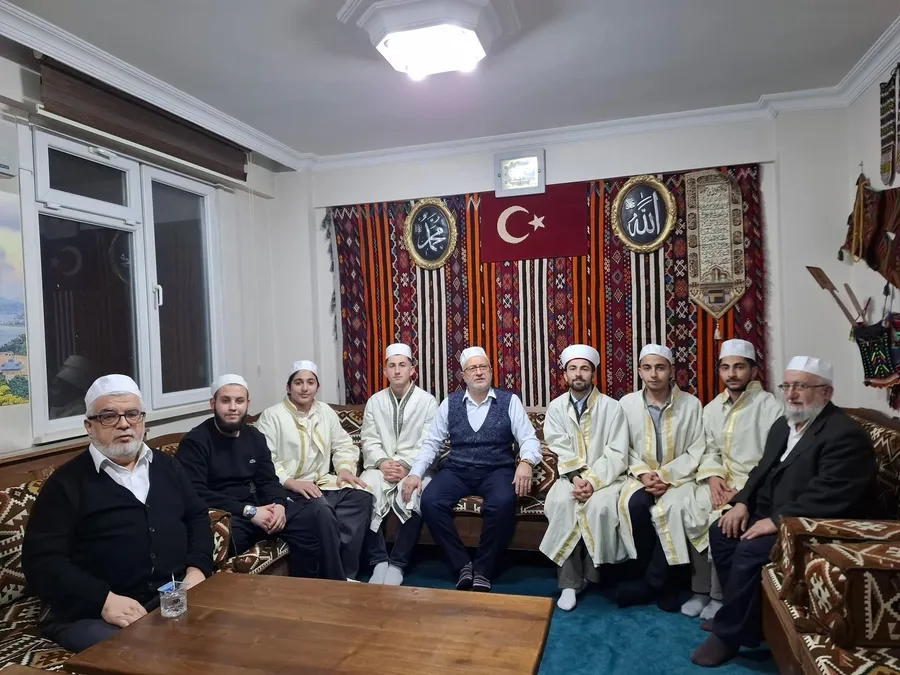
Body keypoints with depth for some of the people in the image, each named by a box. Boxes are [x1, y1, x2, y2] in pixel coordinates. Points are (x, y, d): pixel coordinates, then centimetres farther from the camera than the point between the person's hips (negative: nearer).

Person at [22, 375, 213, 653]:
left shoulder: (166, 466, 15)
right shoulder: (66, 482, 1)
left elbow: (197, 516, 19)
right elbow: (42, 560, -6)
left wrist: (197, 569, 0)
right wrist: (104, 600, -19)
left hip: (176, 599, 4)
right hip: (93, 613, -4)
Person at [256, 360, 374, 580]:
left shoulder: (326, 412, 15)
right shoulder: (272, 416, -4)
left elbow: (343, 445, 17)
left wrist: (345, 468, -3)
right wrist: (293, 482, -24)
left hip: (323, 483, 6)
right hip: (288, 490, -6)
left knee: (361, 496, -20)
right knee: (322, 512, -33)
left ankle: (346, 572, -14)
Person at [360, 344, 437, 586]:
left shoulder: (427, 401, 2)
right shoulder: (375, 402, 12)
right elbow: (369, 441, 4)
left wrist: (406, 466, -19)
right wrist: (383, 462, -14)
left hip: (415, 467, -2)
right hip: (381, 466, 3)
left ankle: (397, 564, -18)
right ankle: (379, 561, -15)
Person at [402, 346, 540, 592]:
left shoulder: (509, 401, 3)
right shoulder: (449, 404, 8)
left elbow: (529, 438, -3)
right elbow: (431, 442, 8)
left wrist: (525, 462, -25)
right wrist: (415, 473, -8)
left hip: (497, 470, -2)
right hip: (457, 470, 2)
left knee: (503, 503, -34)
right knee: (430, 501, -25)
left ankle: (483, 569, -11)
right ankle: (462, 565, -8)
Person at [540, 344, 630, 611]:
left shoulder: (611, 407, -2)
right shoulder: (556, 407, 5)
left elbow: (617, 455, -8)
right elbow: (561, 451, -3)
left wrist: (593, 482, -21)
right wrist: (576, 478, -20)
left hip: (605, 477, -1)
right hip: (571, 476, 2)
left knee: (600, 506, -32)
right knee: (561, 503, -29)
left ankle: (594, 573, -7)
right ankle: (570, 581, -18)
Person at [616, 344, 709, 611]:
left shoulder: (691, 404, -2)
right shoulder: (627, 403, 1)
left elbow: (696, 451, -4)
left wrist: (666, 476, -15)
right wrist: (643, 474, -15)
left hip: (679, 476, -1)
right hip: (643, 476, 1)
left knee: (673, 508, -32)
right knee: (633, 504, -30)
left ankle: (652, 582, -11)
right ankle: (665, 580, -10)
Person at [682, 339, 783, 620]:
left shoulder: (770, 407, -9)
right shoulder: (712, 408, 10)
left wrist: (742, 490, -21)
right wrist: (713, 476, -10)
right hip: (722, 482, 5)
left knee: (720, 522, -27)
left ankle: (720, 596, -6)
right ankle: (701, 589, -3)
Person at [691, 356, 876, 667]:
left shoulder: (845, 435, -19)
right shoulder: (783, 425, 11)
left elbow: (828, 496, -26)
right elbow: (763, 470, 17)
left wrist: (777, 521, -25)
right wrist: (742, 502, 0)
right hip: (772, 513, 10)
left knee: (750, 551, -25)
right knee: (721, 532, 1)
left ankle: (728, 633, -7)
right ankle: (744, 612, 12)